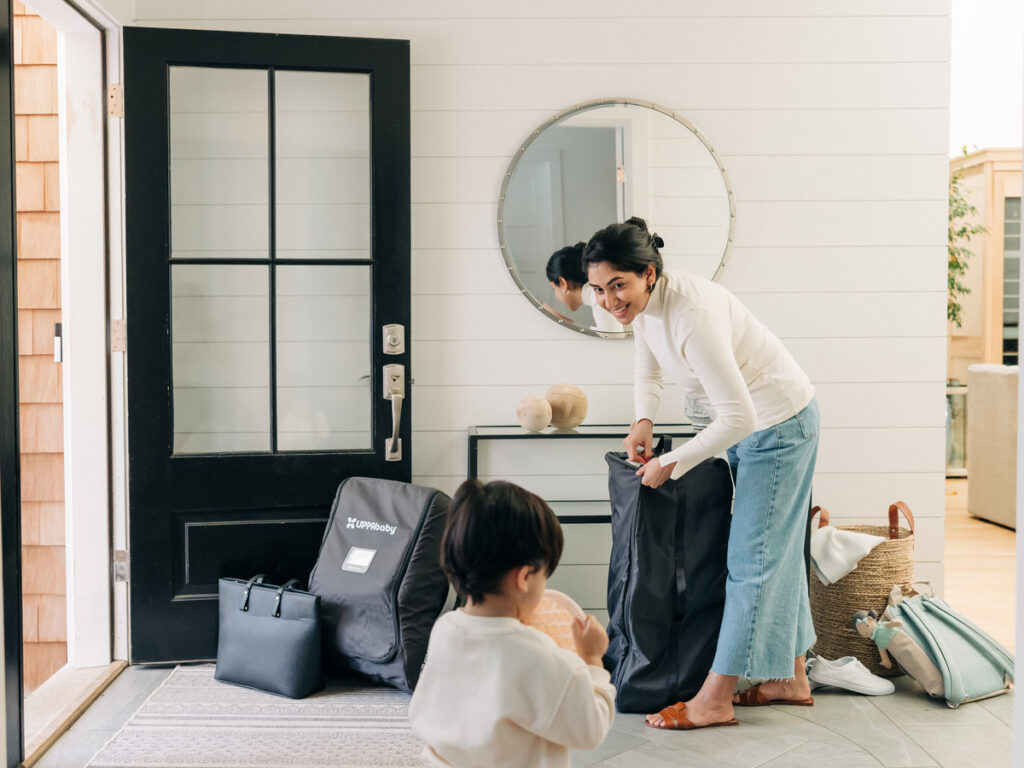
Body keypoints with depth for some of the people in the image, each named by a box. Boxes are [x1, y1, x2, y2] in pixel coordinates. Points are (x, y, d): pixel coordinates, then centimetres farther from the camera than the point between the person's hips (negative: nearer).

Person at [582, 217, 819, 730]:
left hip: (778, 425, -10)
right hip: (749, 423, 10)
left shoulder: (693, 316, -34)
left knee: (752, 557, -4)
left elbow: (738, 417, -32)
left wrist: (670, 464, -23)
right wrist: (643, 421, -3)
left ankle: (713, 700, 3)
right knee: (776, 551, 16)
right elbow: (647, 371, 15)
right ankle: (790, 679, 28)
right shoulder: (644, 303, -5)